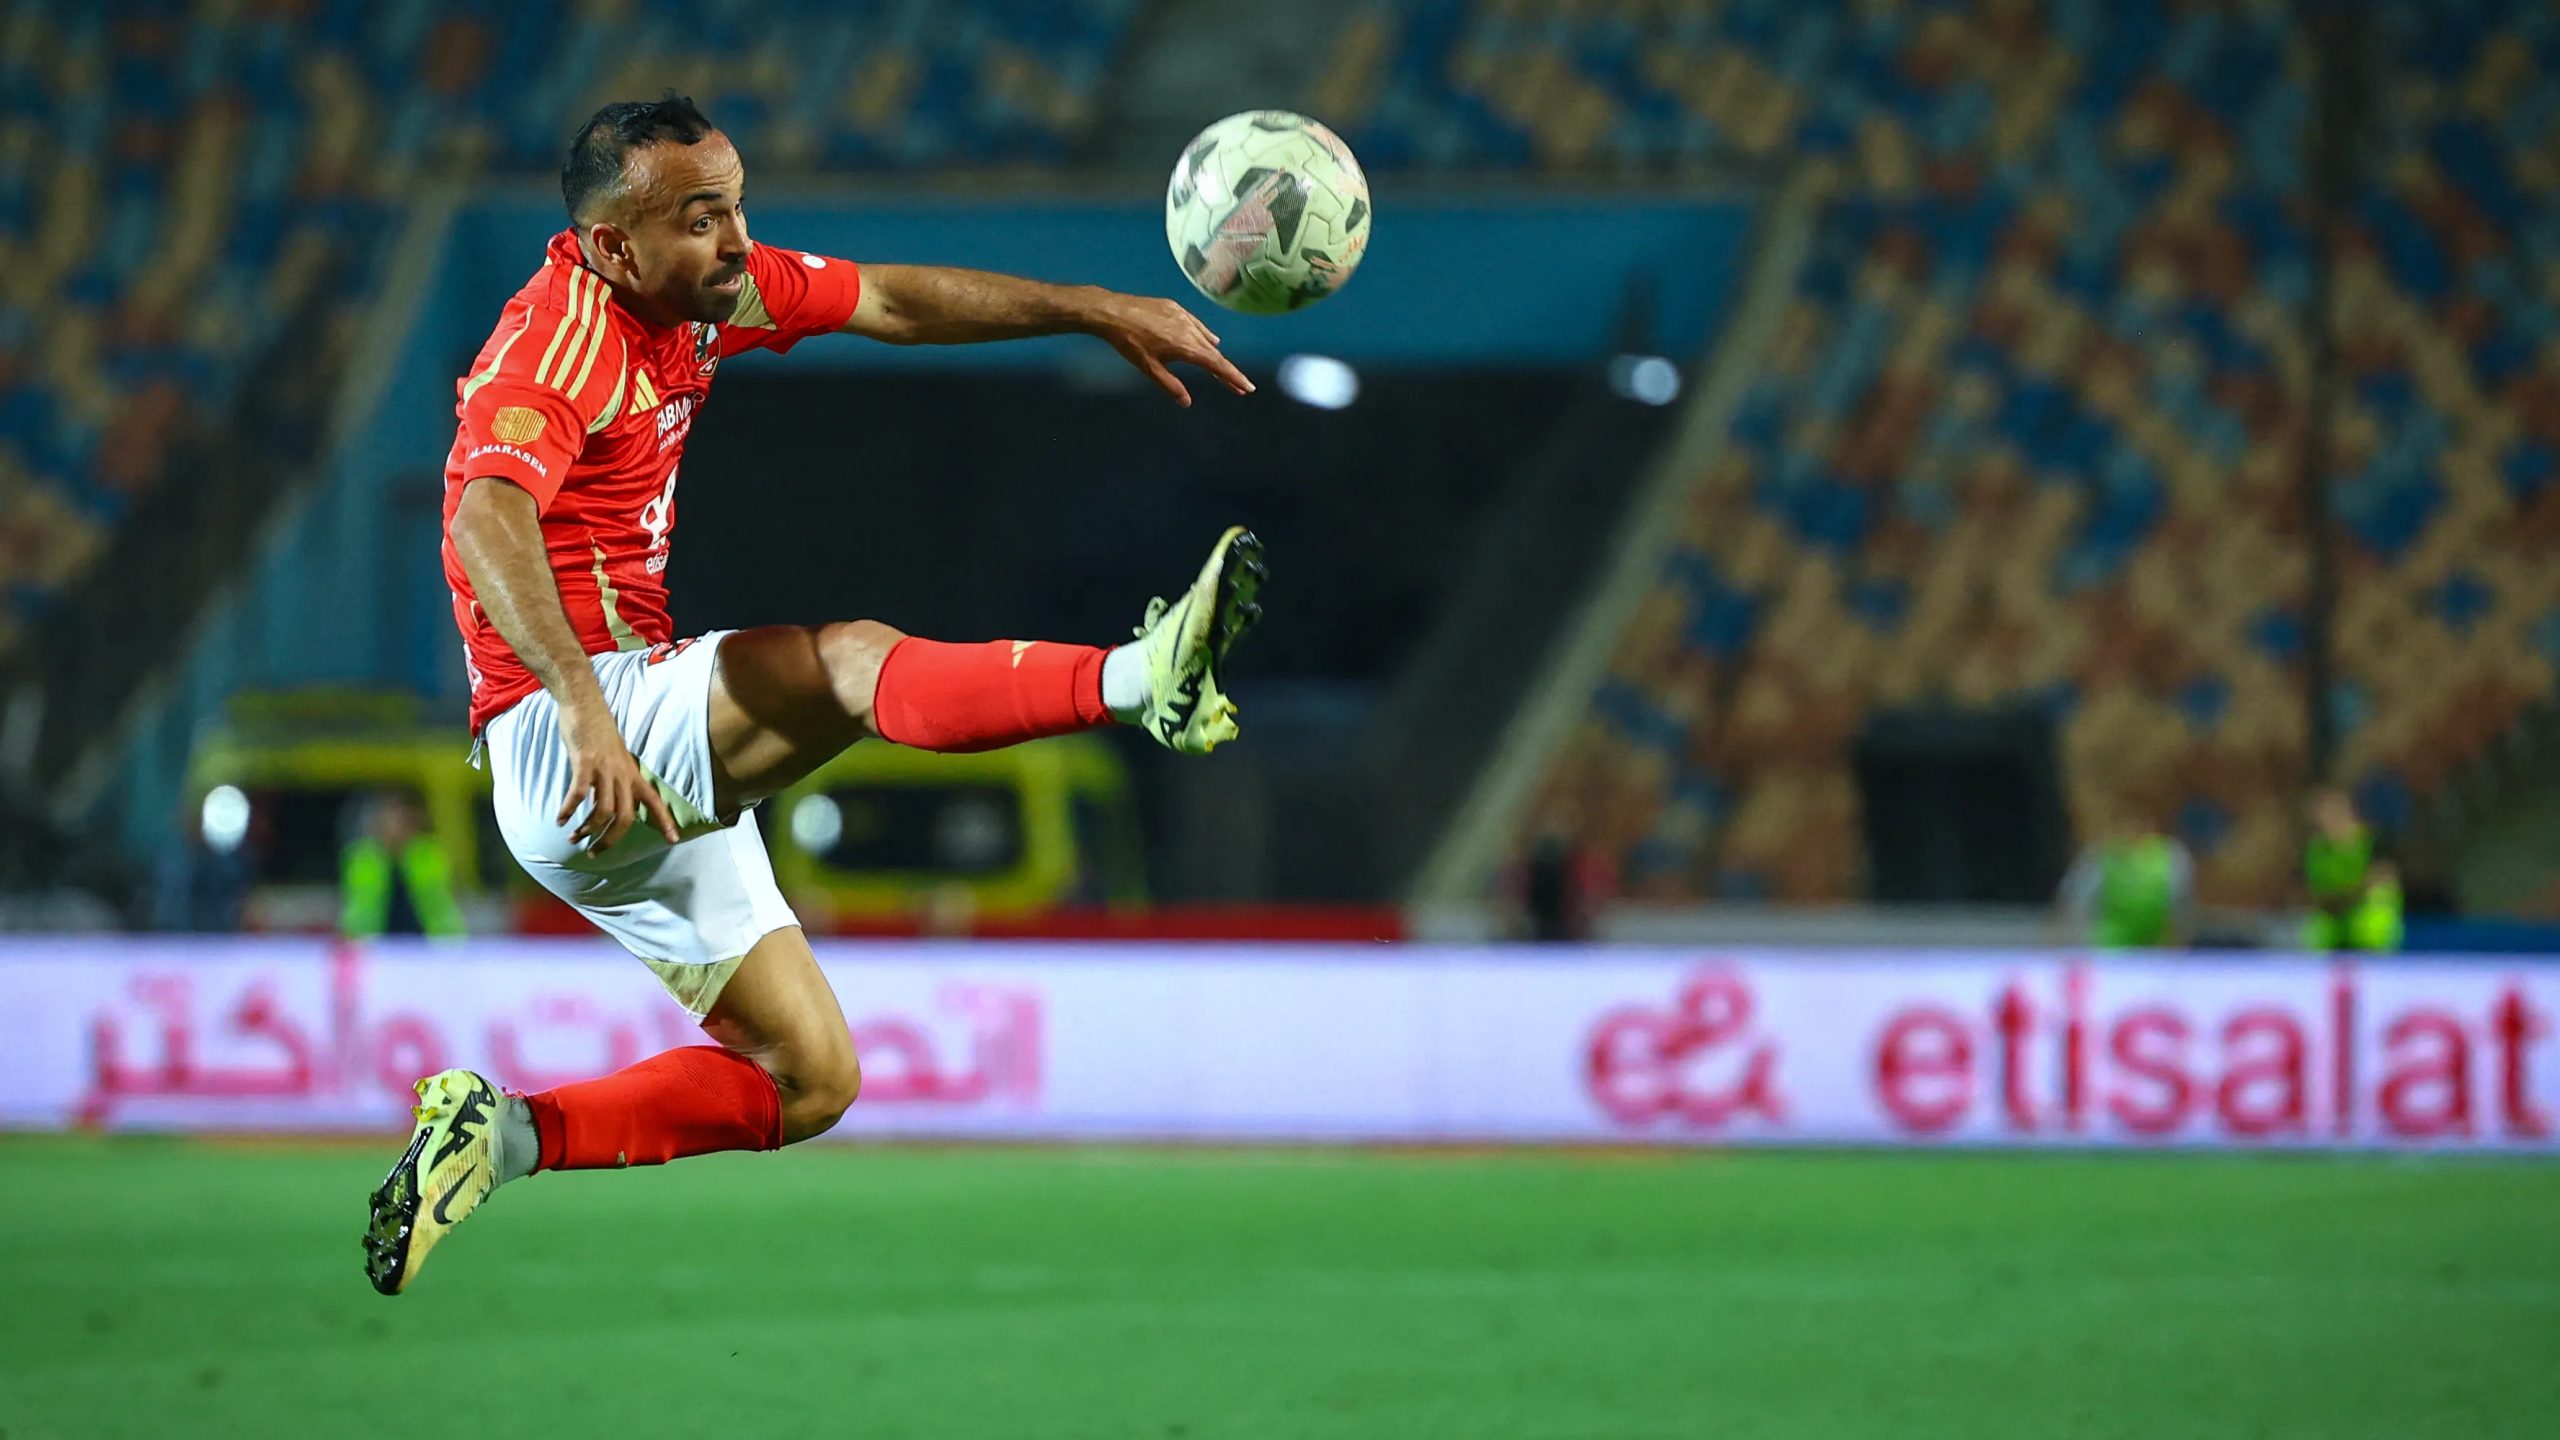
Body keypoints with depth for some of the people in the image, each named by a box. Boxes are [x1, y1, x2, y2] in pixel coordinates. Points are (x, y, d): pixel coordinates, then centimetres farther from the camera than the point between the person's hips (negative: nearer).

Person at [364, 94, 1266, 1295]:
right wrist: (579, 699, -51)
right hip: (565, 741, -10)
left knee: (810, 1081, 9)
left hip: (653, 779, 10)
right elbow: (490, 516, -36)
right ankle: (1140, 681, -54)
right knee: (848, 662, -32)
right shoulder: (564, 334, -18)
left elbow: (892, 303, 19)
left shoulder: (703, 290, 9)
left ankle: (504, 1138, 9)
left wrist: (1103, 314, 14)